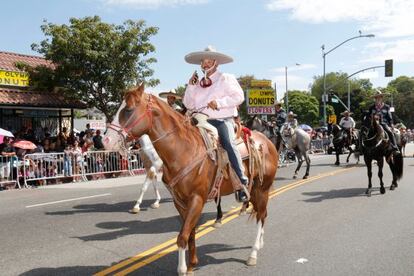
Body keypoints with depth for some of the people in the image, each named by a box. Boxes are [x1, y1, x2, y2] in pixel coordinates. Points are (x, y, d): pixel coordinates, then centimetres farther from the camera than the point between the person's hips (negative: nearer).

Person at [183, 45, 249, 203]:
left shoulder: (226, 79, 7)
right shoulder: (198, 83, 20)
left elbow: (239, 96, -5)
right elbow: (188, 105, 16)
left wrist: (220, 103, -15)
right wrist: (190, 86, 5)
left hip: (223, 120, -5)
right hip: (203, 121, 5)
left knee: (229, 143, -28)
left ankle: (242, 183, -28)